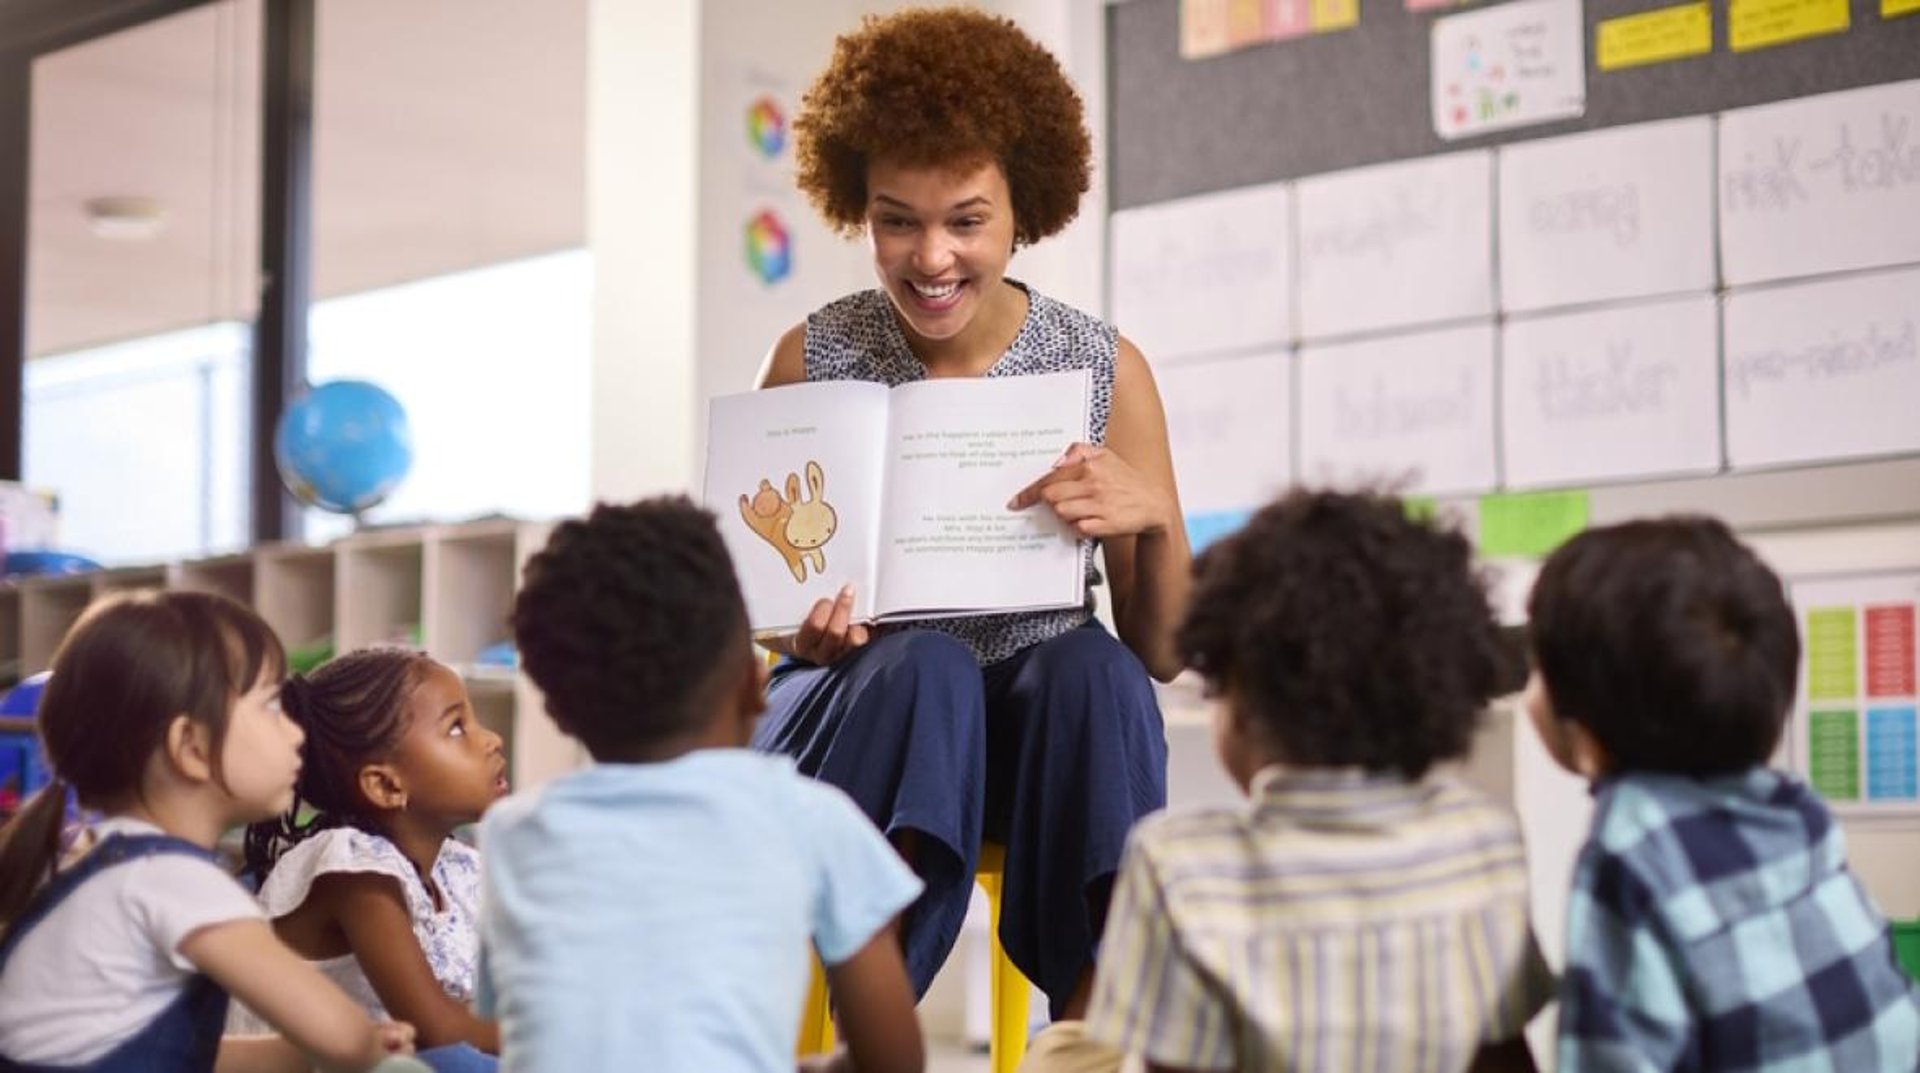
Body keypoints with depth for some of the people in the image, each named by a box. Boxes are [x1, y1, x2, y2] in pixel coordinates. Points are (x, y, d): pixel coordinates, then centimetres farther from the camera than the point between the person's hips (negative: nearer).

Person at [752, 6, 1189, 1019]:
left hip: (1042, 723, 1)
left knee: (1091, 663, -31)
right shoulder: (814, 358, -2)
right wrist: (808, 639, -17)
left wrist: (1153, 520, -20)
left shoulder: (1105, 369, -2)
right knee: (926, 664, -33)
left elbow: (1163, 656, 1)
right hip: (856, 717, -1)